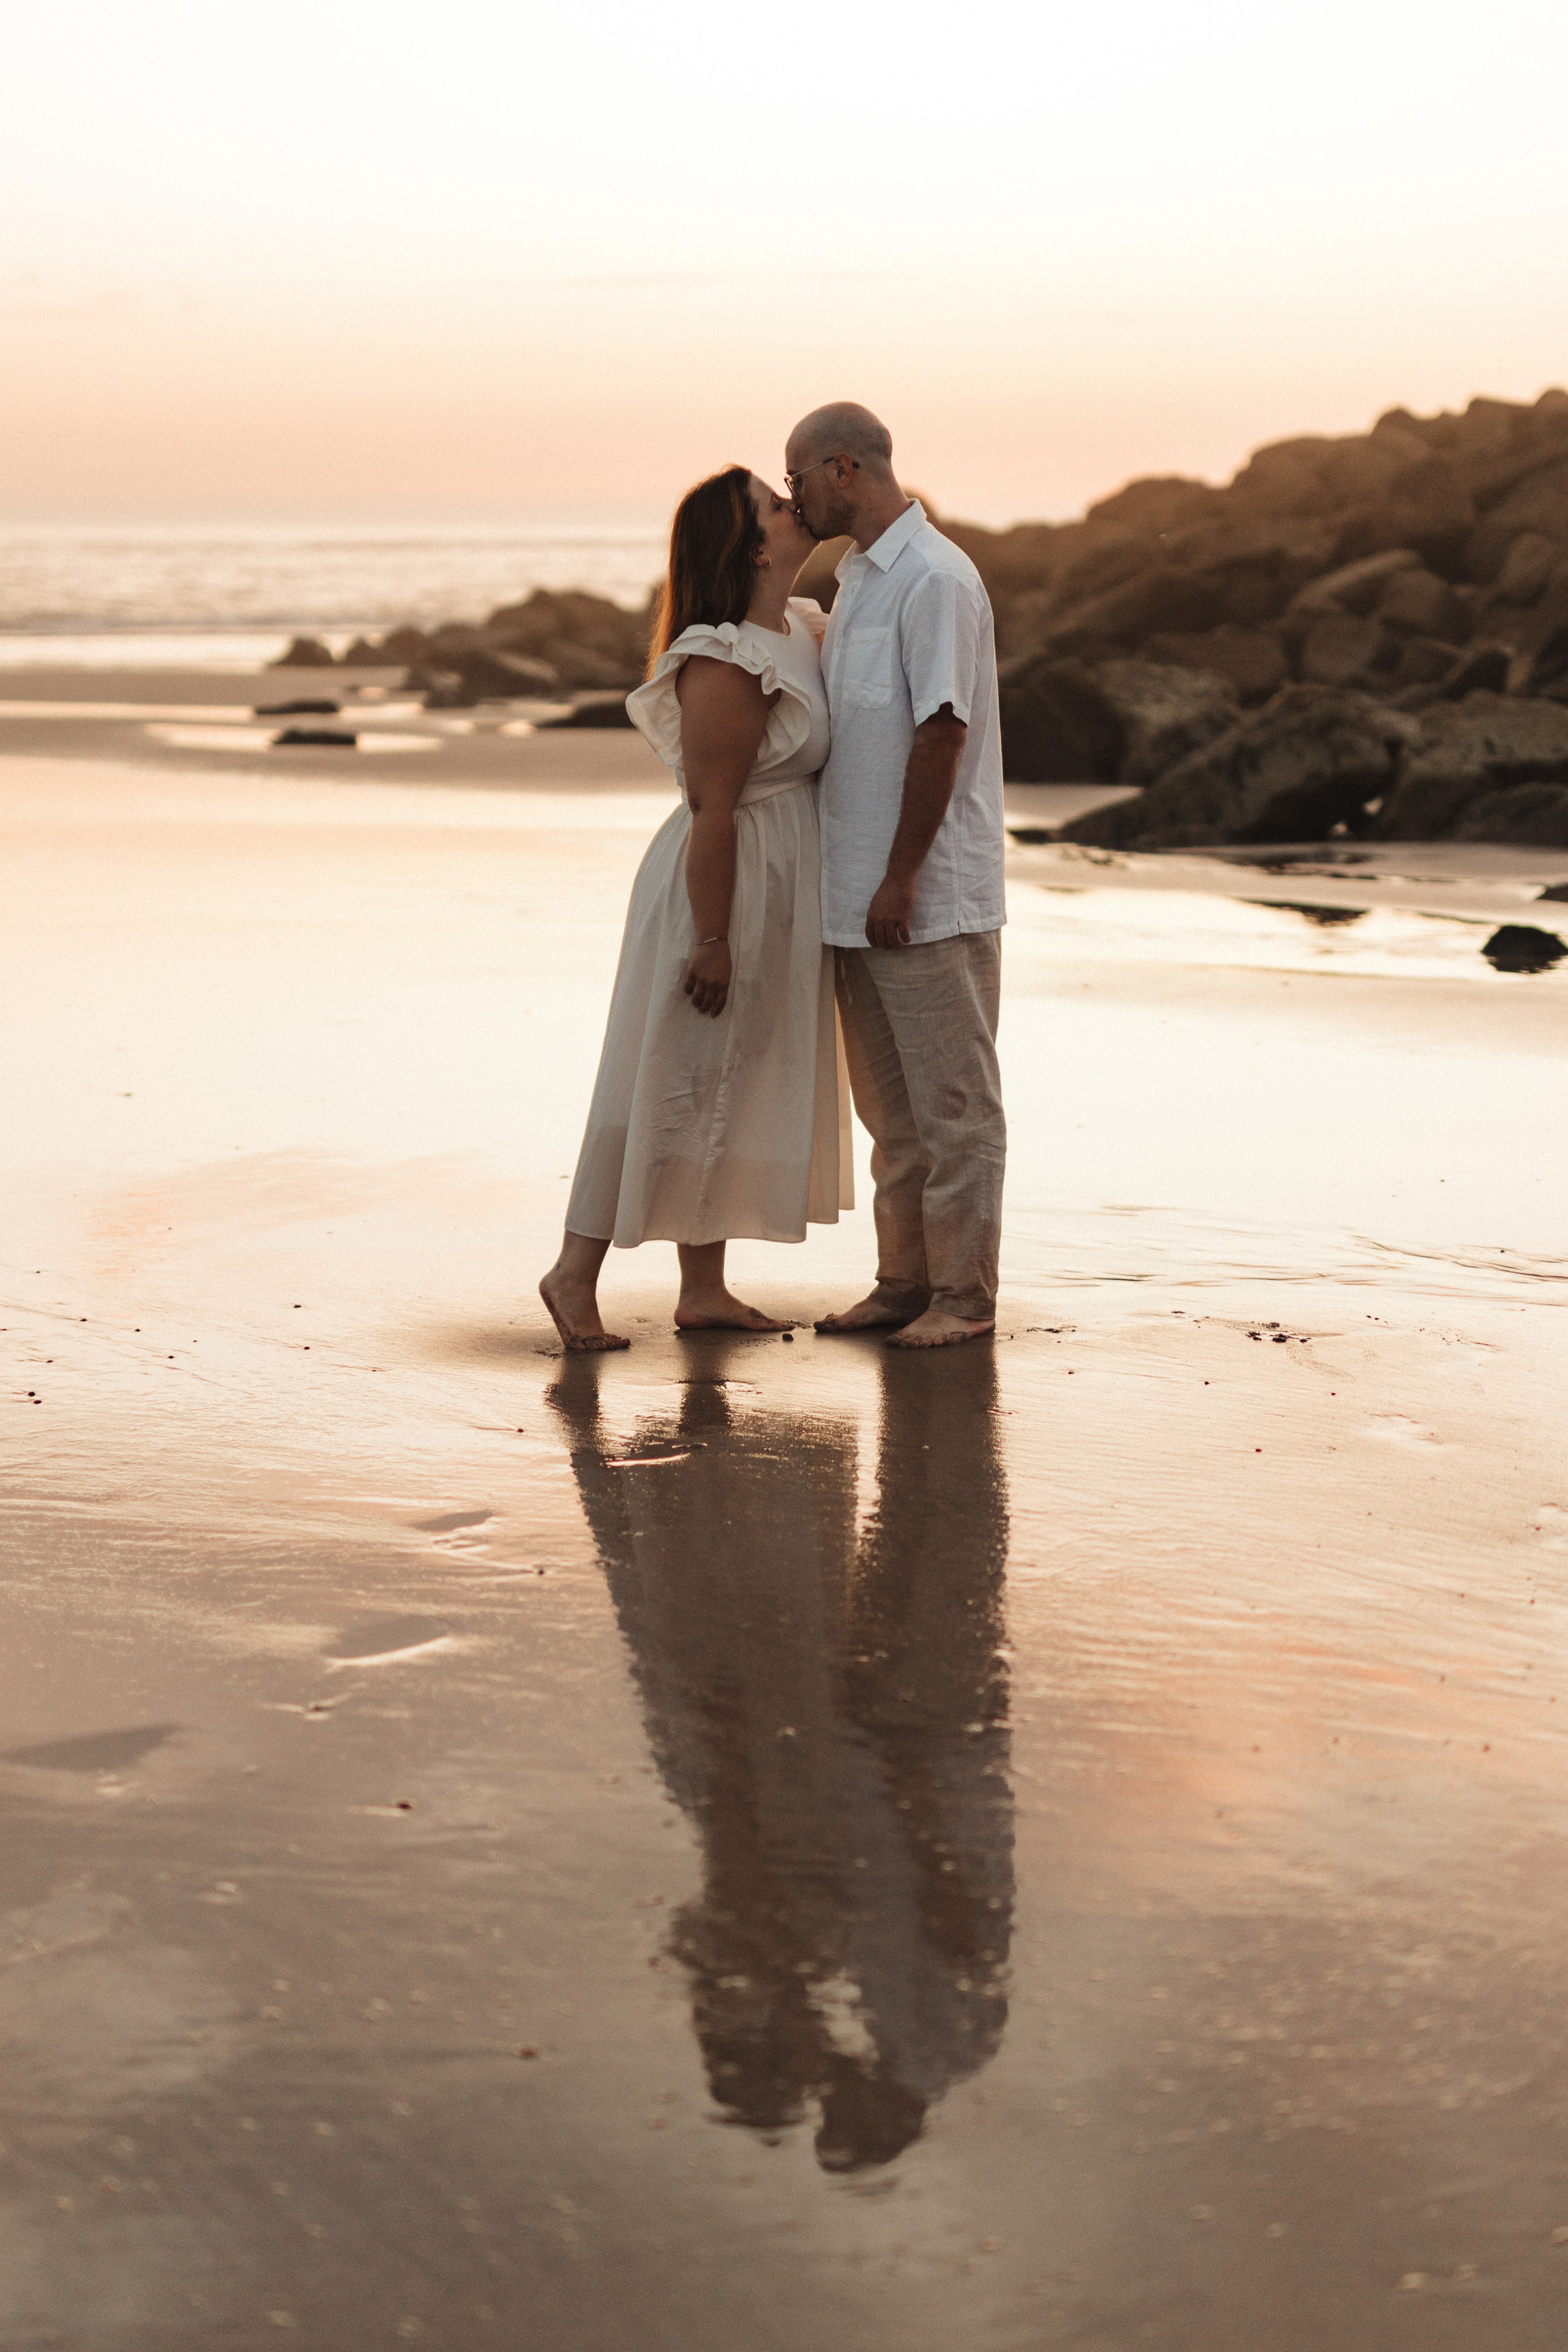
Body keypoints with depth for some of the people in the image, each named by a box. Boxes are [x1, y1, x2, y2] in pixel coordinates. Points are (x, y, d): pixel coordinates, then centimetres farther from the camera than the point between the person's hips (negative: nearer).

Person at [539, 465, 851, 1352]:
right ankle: (576, 1272, 5)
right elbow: (712, 812, -24)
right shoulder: (726, 666, -23)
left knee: (734, 1087, 13)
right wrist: (712, 940, -24)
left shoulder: (800, 628, 6)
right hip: (723, 889, -10)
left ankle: (705, 1290, 20)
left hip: (777, 894, 10)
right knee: (675, 1081, -4)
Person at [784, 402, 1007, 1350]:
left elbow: (941, 734, -19)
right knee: (890, 1104, 14)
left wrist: (900, 880, -20)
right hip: (860, 896, 9)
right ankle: (905, 1281, 22)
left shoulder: (935, 578, -15)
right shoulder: (856, 578, 15)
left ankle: (965, 1295, 6)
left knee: (953, 1102, -1)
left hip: (930, 896, -9)